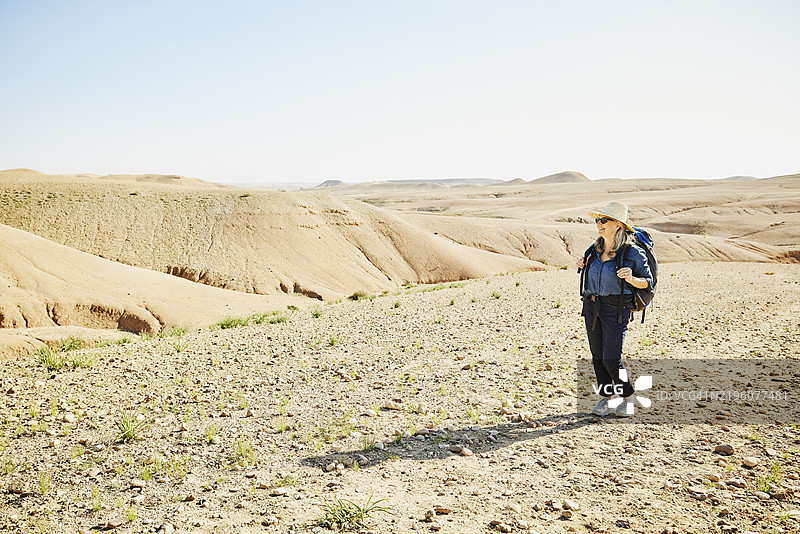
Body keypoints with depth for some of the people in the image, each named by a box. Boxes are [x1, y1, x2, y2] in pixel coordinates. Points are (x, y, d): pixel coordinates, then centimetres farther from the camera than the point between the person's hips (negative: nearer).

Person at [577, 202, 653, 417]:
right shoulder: (595, 249, 7)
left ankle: (628, 397, 17)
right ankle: (606, 399, 23)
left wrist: (631, 279, -22)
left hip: (616, 310, -6)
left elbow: (648, 281, -3)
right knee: (598, 357, 8)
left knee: (612, 360, -8)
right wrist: (584, 267, 4)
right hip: (591, 306, 6)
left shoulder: (632, 252, -10)